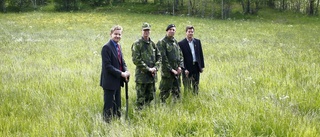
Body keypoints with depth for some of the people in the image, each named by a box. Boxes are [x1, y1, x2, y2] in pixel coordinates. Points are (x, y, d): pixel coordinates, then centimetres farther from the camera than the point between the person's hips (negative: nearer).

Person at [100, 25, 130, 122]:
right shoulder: (107, 47, -14)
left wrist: (126, 71, -4)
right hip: (110, 81, -8)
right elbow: (107, 66, -20)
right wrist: (121, 73, -21)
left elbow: (122, 62, 16)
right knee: (109, 106, -2)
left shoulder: (118, 46, 13)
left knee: (117, 106, 15)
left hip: (118, 81, 8)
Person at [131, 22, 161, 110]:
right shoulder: (137, 44, -8)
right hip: (141, 75, -6)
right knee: (140, 99, -3)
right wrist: (148, 69, -15)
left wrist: (155, 67, -2)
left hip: (152, 76, 6)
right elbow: (136, 60, -14)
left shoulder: (152, 44, 12)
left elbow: (158, 57, 15)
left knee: (150, 97, 13)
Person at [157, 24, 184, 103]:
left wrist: (180, 66, -1)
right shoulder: (162, 42, -8)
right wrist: (171, 69, -15)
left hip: (177, 72, 7)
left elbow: (180, 55, 15)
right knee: (165, 91, -2)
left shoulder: (175, 42, 14)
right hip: (167, 72, -7)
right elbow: (163, 58, -13)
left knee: (176, 91, 12)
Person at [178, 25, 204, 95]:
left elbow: (201, 54, 11)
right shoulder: (181, 43, -7)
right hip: (187, 68, -4)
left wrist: (202, 66, 7)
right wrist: (184, 69, -15)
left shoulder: (197, 41, 7)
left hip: (196, 67, 4)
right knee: (187, 88, 3)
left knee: (196, 86, 12)